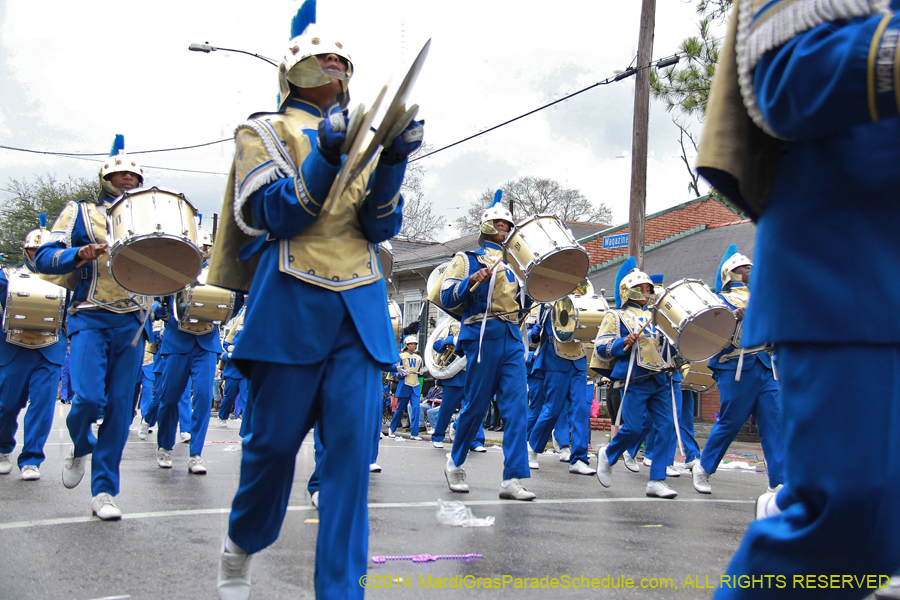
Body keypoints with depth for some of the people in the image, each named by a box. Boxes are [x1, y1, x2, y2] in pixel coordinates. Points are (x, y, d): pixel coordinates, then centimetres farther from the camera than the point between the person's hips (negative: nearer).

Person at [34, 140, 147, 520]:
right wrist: (79, 254, -18)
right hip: (91, 318, -3)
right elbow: (43, 258, 1)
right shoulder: (80, 213, 9)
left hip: (132, 323, 3)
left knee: (120, 408, -1)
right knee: (89, 397, -18)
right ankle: (80, 447, 17)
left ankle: (104, 492, 7)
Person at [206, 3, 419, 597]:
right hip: (291, 303, -3)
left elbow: (380, 227, 7)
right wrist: (326, 155, -18)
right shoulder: (265, 130, 8)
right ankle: (243, 544, 31)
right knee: (274, 438, 3)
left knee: (354, 442, -6)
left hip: (360, 307, 4)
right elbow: (272, 216, -7)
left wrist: (393, 162, -9)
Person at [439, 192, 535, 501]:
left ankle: (513, 479, -8)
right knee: (476, 405, -1)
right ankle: (455, 464, 22)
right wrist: (474, 280, -17)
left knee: (516, 406, -7)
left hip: (512, 339, 5)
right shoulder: (467, 259, 7)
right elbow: (447, 298, -3)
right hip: (482, 336, -5)